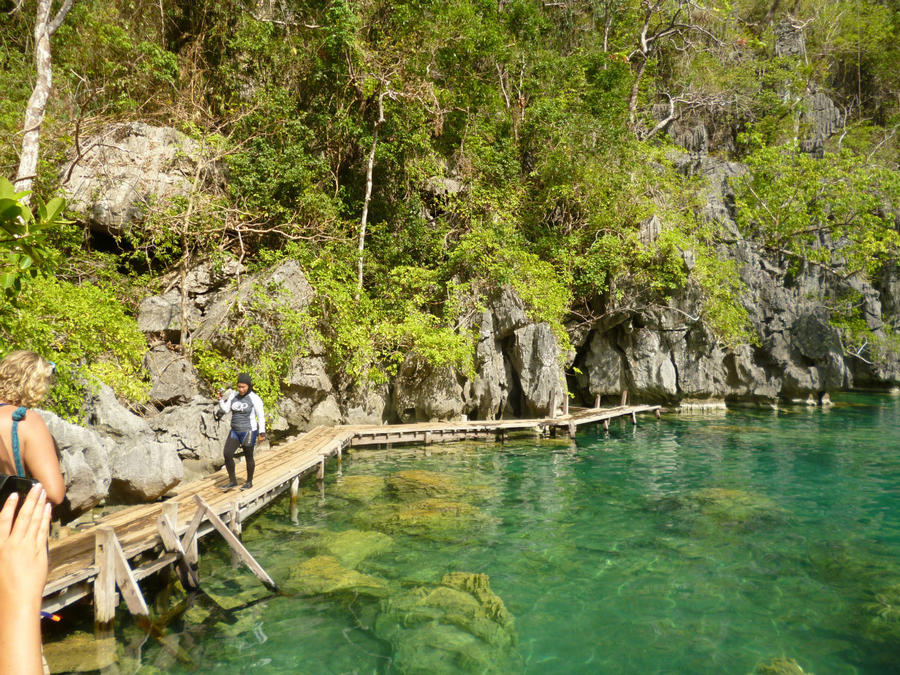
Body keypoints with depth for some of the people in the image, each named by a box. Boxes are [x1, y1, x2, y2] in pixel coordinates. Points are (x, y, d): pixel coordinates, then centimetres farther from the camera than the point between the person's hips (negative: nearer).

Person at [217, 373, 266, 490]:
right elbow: (225, 409, -2)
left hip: (248, 432, -6)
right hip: (235, 431, 6)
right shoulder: (234, 395, 2)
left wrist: (262, 433, -11)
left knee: (248, 457, 8)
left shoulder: (255, 399, -15)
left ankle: (249, 482, 27)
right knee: (227, 455, -3)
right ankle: (232, 481, 12)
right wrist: (221, 399, -17)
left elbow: (261, 416, -11)